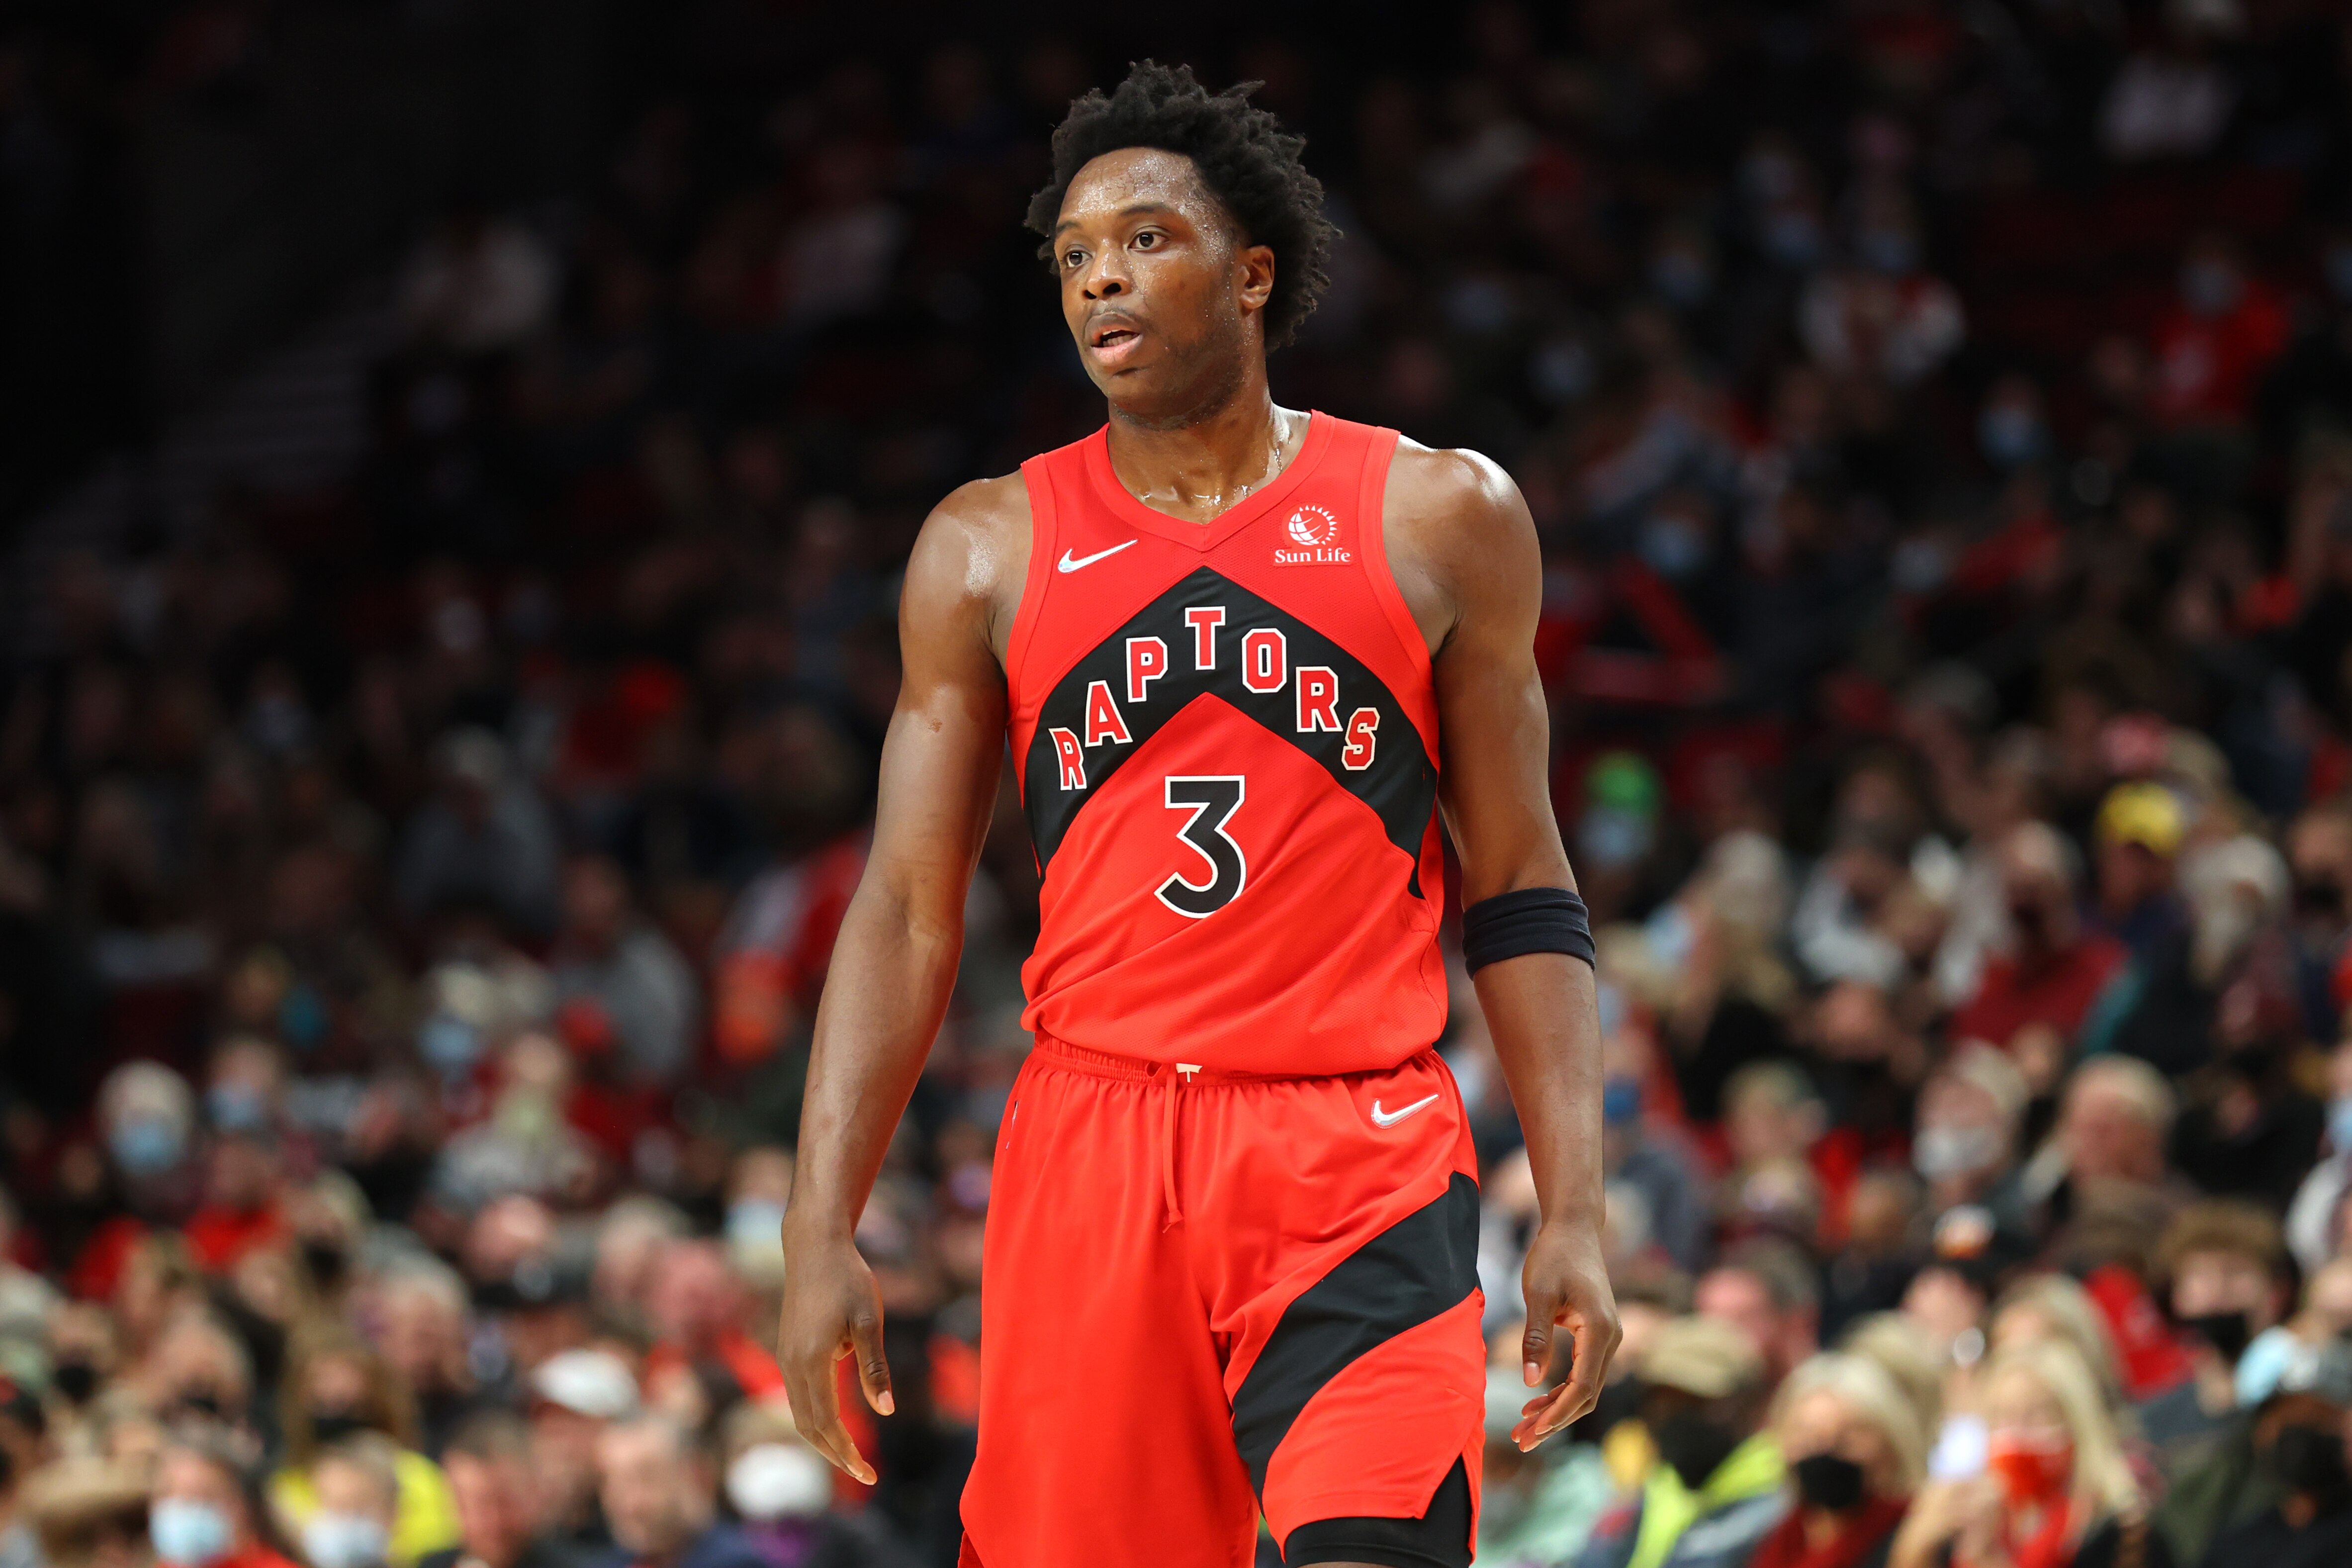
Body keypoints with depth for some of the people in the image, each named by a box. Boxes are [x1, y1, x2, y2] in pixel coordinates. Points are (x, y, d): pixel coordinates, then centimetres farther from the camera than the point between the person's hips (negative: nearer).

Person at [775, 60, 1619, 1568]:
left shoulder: (1440, 520, 6)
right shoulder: (992, 548, 9)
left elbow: (1521, 892, 9)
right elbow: (908, 909, 9)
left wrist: (1576, 1213, 0)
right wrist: (823, 1231, 0)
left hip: (1362, 1160, -2)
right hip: (1092, 1152, 2)